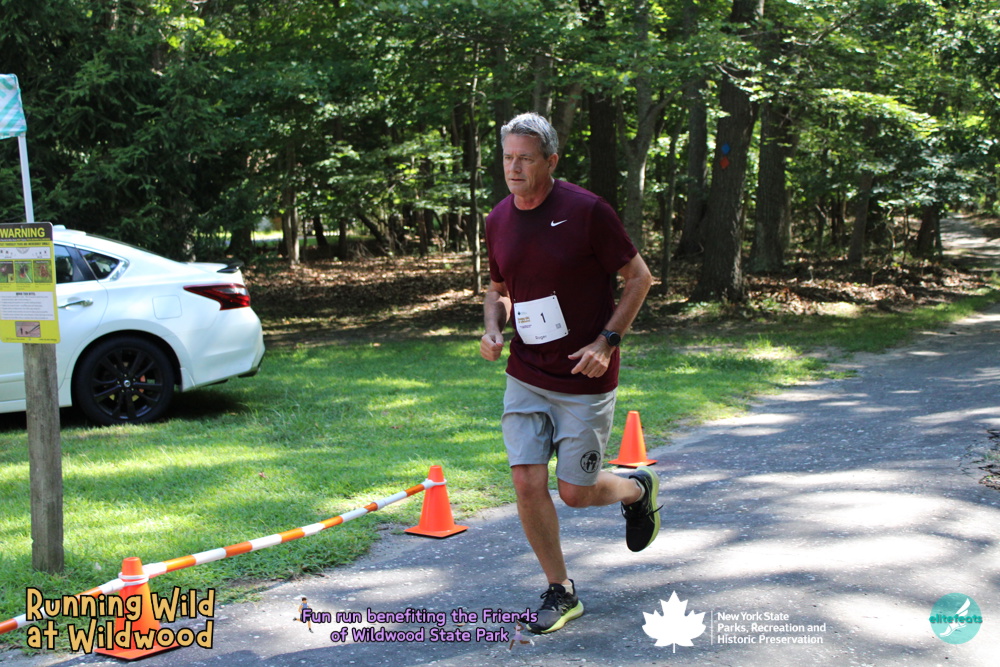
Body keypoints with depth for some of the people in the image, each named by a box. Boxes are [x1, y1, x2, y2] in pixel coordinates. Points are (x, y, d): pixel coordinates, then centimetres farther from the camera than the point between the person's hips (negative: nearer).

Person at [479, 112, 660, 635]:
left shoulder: (587, 211, -14)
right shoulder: (499, 220, 3)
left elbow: (639, 278, -7)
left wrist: (605, 342, -16)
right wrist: (492, 330, -2)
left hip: (585, 381, -4)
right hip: (525, 379, 5)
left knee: (575, 492, 1)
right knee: (527, 483, -4)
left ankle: (637, 489, 36)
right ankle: (560, 592, 15)